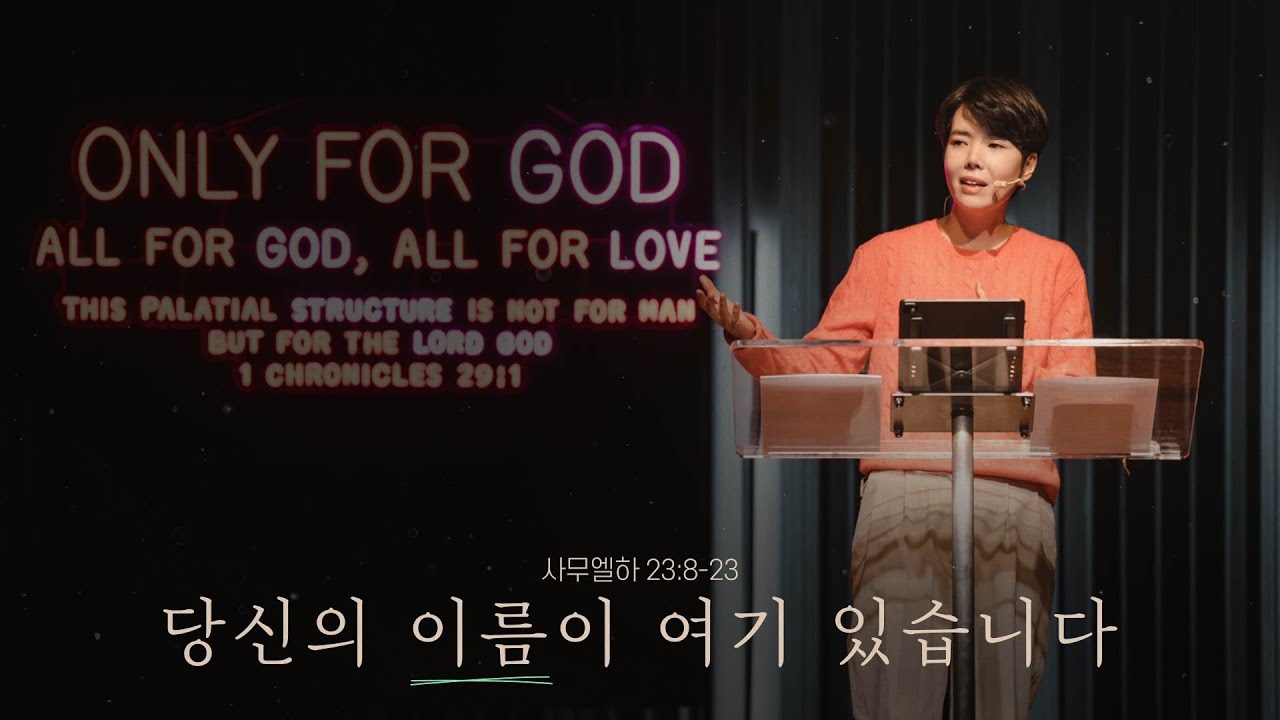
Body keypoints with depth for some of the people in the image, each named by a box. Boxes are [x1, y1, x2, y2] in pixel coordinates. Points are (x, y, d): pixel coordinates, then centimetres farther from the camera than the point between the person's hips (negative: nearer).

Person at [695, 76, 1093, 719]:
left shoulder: (1054, 264, 15)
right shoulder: (888, 256, 13)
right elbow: (818, 372, 9)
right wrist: (748, 335, -7)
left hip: (1017, 498, 1)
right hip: (904, 490, -1)